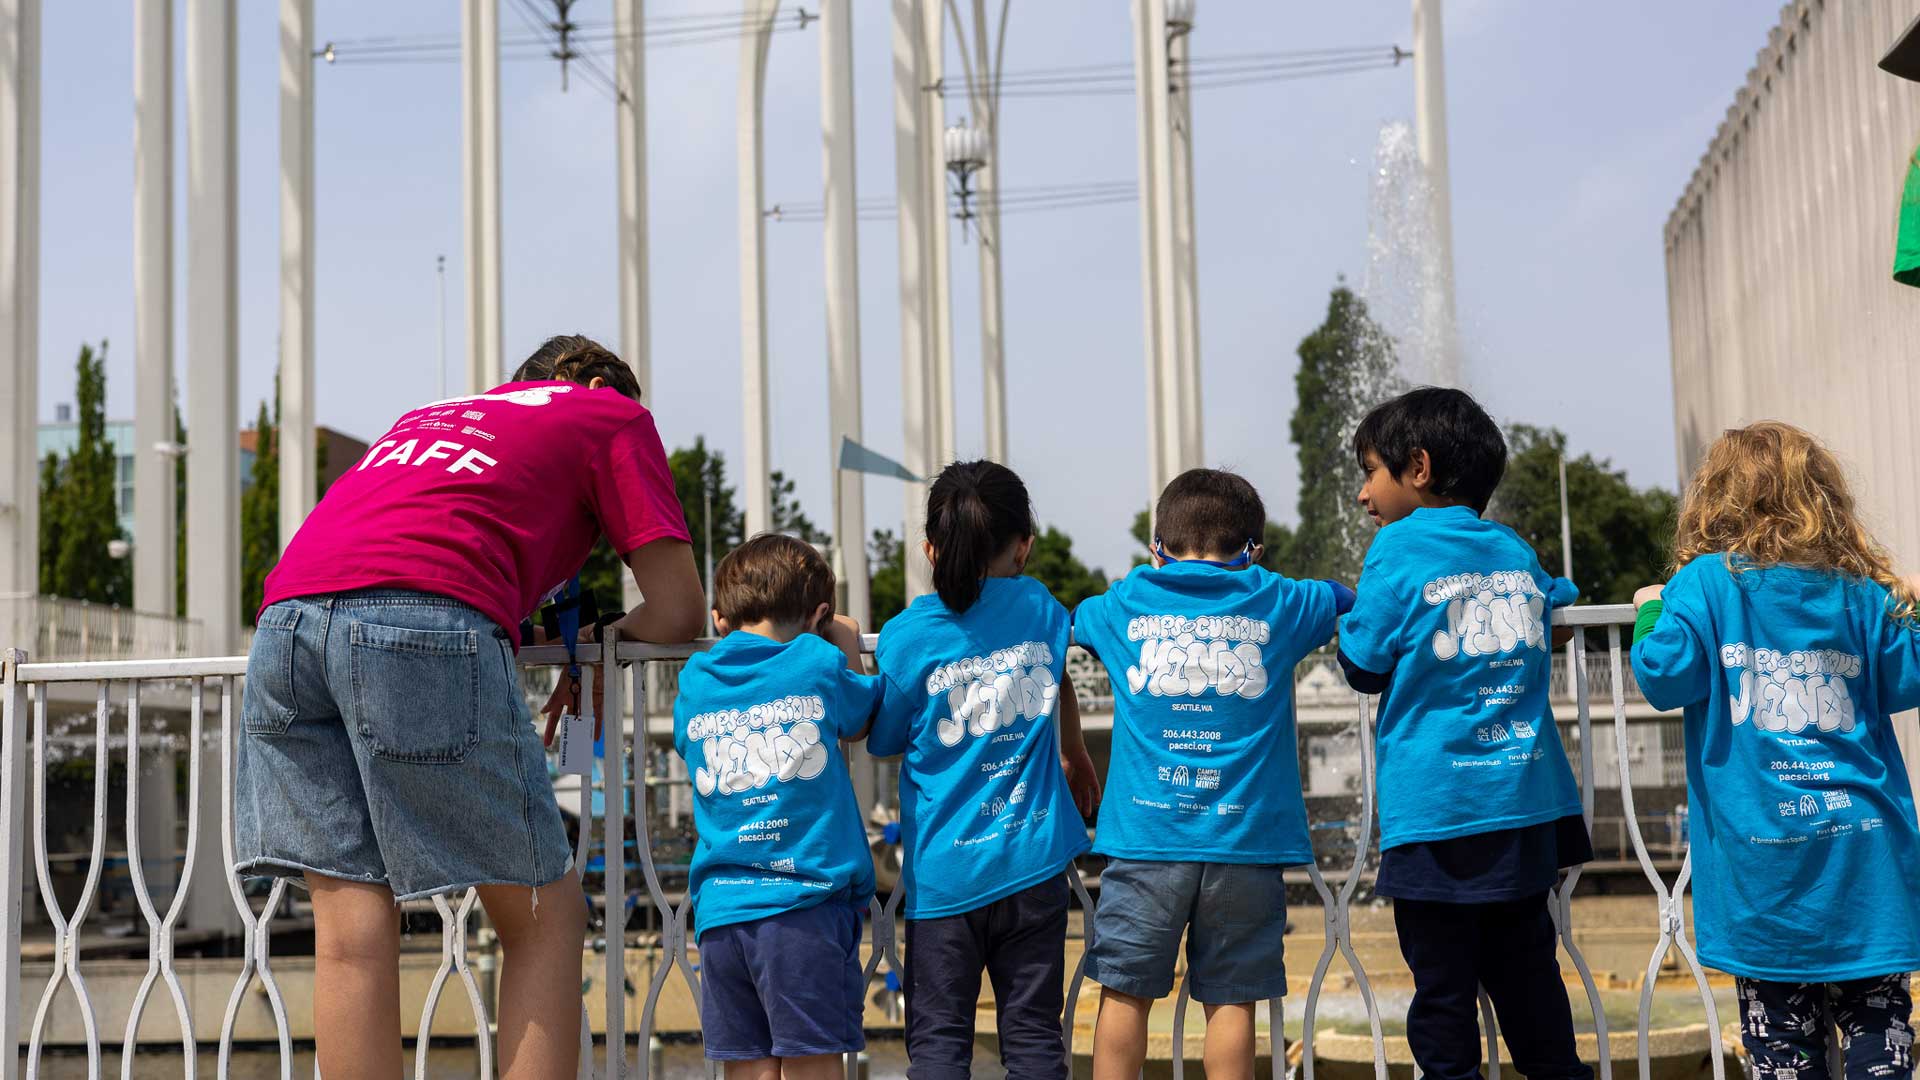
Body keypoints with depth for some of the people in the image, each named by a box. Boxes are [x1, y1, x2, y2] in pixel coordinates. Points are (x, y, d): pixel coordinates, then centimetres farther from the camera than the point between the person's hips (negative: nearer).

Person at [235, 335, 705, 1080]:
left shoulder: (434, 414, 39)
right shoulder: (615, 412, 23)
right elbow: (680, 612, 17)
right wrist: (612, 633, 37)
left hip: (286, 616, 6)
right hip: (428, 618, -6)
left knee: (351, 929, 5)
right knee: (545, 915, 5)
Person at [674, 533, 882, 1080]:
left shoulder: (694, 682, 10)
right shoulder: (820, 665, 0)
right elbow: (860, 721, 18)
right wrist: (846, 646, 32)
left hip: (721, 910, 4)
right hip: (807, 903, -4)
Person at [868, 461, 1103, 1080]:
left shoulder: (906, 637, -7)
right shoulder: (1041, 609, 3)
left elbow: (882, 742, 5)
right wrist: (1075, 755, 43)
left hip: (944, 870, -2)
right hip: (1033, 861, 2)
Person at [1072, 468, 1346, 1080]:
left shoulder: (1124, 605, 9)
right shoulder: (1276, 603, 7)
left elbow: (1068, 621, 30)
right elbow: (1350, 598, 26)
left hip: (1146, 831, 0)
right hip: (1245, 834, 0)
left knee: (1125, 990, 6)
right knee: (1231, 997, 5)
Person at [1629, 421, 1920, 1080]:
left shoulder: (1707, 582, -4)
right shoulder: (1862, 590, 5)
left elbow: (1665, 675, -13)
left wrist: (1650, 613, 6)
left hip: (1760, 846, -2)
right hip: (1863, 839, 2)